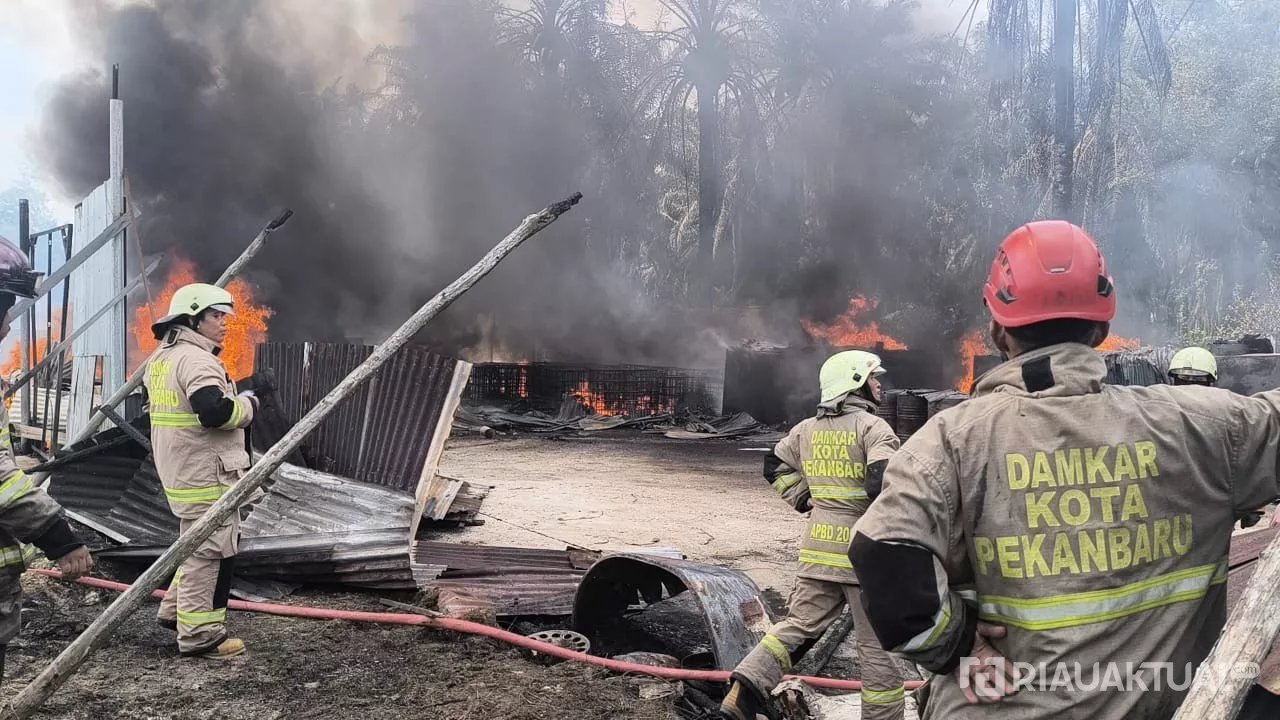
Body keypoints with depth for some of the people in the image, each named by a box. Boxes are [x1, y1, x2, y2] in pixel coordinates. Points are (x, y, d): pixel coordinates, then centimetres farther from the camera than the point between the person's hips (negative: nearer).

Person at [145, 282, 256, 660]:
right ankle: (199, 635, 2)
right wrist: (247, 405, -12)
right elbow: (216, 412, -31)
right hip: (206, 475, -11)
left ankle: (176, 610, 33)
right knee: (208, 550, -4)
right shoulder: (195, 360, -18)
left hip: (178, 470, 11)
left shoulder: (161, 359, 15)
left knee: (198, 544, 24)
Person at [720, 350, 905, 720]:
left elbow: (775, 466, 21)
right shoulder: (873, 426, -10)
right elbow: (883, 484, -22)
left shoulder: (807, 429, 11)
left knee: (798, 626, 13)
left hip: (817, 548, 6)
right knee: (877, 646, 6)